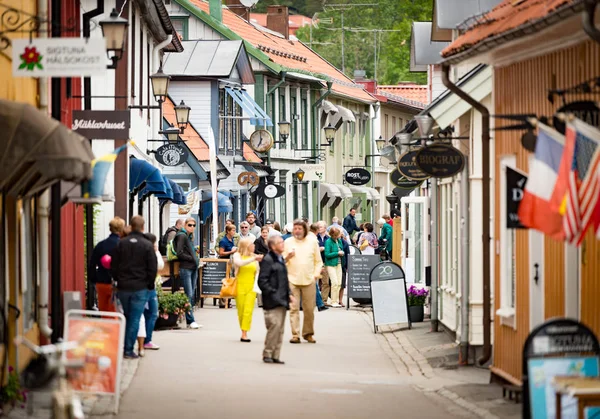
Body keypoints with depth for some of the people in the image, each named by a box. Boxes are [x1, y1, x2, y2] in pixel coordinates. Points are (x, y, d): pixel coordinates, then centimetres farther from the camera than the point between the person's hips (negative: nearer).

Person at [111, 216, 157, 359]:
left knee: (127, 317, 17)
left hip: (123, 287, 4)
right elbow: (153, 268, -6)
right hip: (140, 288, -3)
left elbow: (113, 265, 5)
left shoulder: (121, 243, 2)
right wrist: (149, 284, 7)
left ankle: (124, 347, 20)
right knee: (135, 319, 0)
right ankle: (129, 349, -1)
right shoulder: (147, 245, -8)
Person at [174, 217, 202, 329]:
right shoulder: (182, 236, -7)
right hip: (185, 268, -9)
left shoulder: (190, 237, 19)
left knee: (192, 295, 8)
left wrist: (196, 259, 5)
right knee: (189, 295, -9)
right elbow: (180, 253, -14)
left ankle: (190, 320, 10)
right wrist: (193, 258, -10)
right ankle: (190, 320, -8)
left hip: (193, 268, 9)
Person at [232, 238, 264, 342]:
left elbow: (257, 272, 20)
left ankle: (244, 334, -13)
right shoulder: (237, 255, 2)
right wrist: (253, 259, -23)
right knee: (241, 311, 2)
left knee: (248, 311, -10)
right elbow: (239, 263, -22)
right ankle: (243, 332, 15)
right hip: (240, 286, -2)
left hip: (251, 287, 2)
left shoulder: (254, 257, 12)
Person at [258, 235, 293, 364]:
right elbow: (262, 281, -14)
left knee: (280, 329, 8)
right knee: (275, 325, -15)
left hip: (282, 301, 9)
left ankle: (276, 356, 12)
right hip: (272, 301, -9)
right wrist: (272, 293, -17)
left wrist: (289, 294, 14)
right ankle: (267, 354, -6)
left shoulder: (281, 259, 19)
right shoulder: (268, 260, -9)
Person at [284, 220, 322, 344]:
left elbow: (318, 261, 12)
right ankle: (295, 334, -5)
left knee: (309, 309, 1)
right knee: (294, 307, -6)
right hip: (292, 279, 0)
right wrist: (287, 257, -10)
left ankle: (308, 333, 13)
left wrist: (315, 274, 0)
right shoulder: (288, 242, 8)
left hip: (309, 280, 0)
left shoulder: (313, 242, 9)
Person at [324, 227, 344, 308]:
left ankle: (337, 301, 10)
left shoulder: (339, 240, 9)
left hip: (338, 264, 7)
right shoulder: (328, 242, -11)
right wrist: (337, 253, -14)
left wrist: (342, 252, 4)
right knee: (335, 282, -13)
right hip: (331, 264, -7)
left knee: (339, 283, 4)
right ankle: (333, 302, -7)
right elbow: (327, 254, -16)